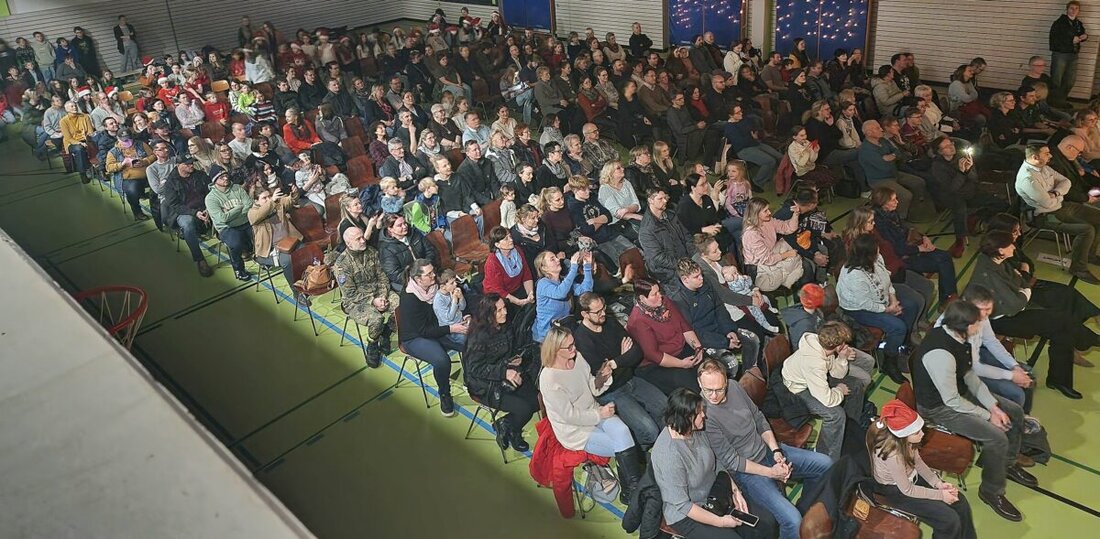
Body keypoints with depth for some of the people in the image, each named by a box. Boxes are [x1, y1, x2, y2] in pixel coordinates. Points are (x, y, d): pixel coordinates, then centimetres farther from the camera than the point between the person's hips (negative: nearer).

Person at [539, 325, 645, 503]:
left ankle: (631, 488, -18)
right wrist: (599, 414, -15)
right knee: (623, 447, -18)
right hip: (574, 430, -5)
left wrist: (601, 378, -12)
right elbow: (570, 416, -19)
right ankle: (633, 491, -3)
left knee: (622, 431, -25)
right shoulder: (548, 379, -24)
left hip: (594, 412, 5)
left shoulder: (577, 357, -4)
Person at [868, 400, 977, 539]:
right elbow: (907, 490, -23)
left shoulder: (905, 440, -21)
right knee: (950, 520, -10)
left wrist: (939, 483, -9)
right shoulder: (892, 455, -39)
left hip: (911, 475, 7)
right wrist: (940, 495, -15)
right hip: (896, 490, -7)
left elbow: (918, 461, 1)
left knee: (960, 502, 5)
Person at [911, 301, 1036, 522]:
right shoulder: (940, 354, -37)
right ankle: (992, 492, 6)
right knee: (997, 437, -18)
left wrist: (993, 406, -3)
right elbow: (952, 401, -27)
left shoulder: (954, 335, -8)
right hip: (938, 408, -10)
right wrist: (988, 416, -13)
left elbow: (969, 374, 4)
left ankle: (1008, 464, 36)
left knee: (1015, 412, 12)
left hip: (959, 391, 10)